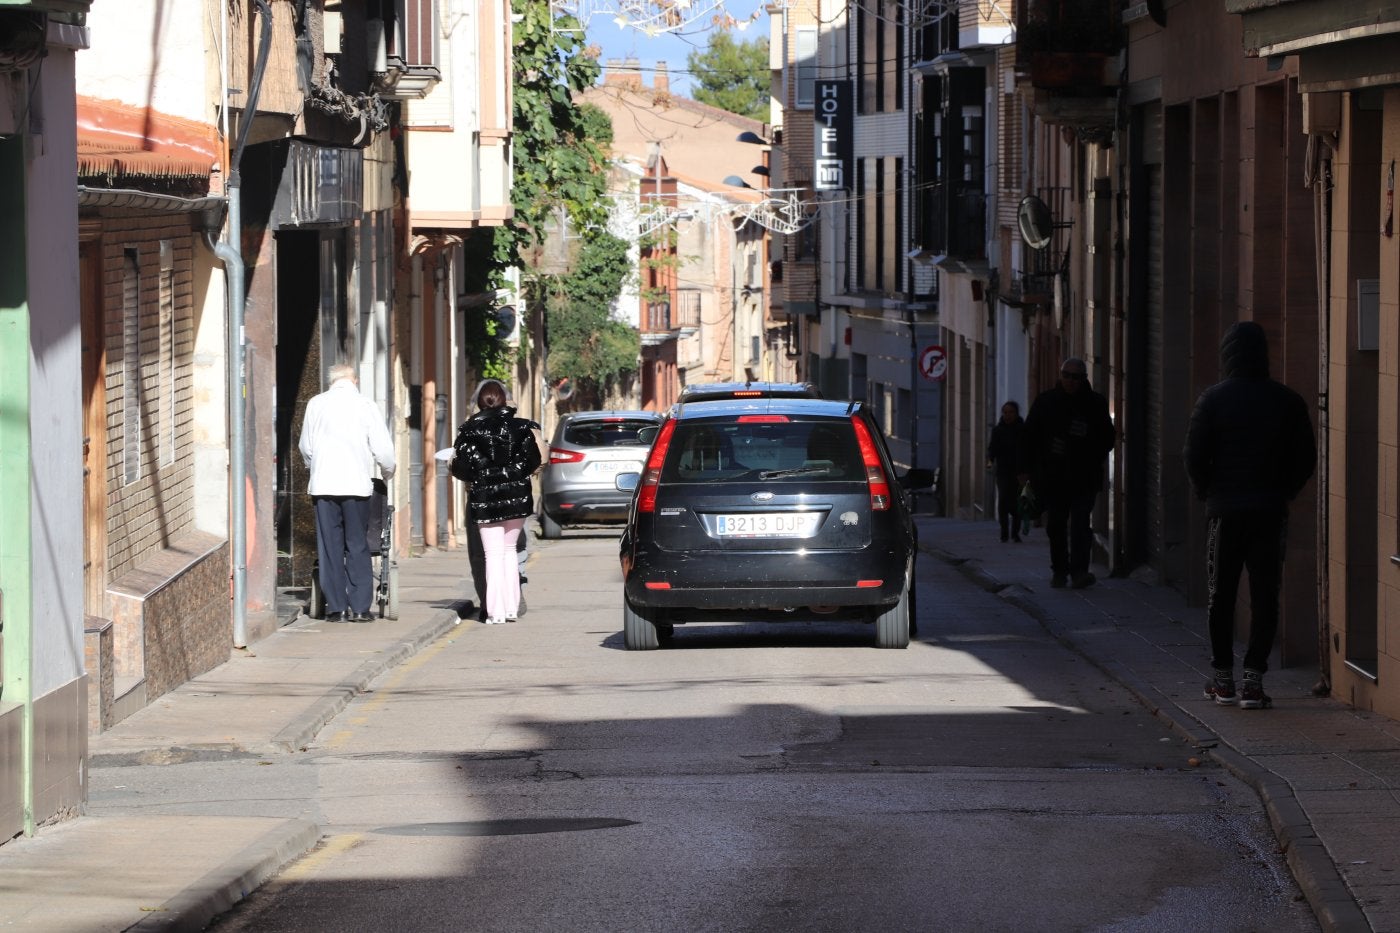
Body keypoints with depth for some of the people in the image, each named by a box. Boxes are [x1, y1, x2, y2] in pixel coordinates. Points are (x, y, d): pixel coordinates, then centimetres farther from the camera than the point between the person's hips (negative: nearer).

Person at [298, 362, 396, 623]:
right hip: (356, 484, -1)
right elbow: (383, 448, -1)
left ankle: (337, 608, 3)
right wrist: (387, 473, 19)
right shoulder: (365, 406, -1)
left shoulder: (316, 404, 4)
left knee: (330, 546, 5)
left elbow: (305, 446, 12)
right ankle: (360, 607, 2)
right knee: (358, 547, 5)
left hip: (323, 484, 1)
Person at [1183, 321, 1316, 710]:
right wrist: (1283, 491, 13)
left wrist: (1205, 490, 8)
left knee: (1220, 596, 10)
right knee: (1264, 597, 2)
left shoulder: (1213, 399, -6)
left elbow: (1194, 455, -8)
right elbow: (1306, 458, 1)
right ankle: (1254, 680, -4)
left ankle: (1222, 678, 13)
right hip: (1270, 511, 1)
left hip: (1224, 511, -1)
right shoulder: (1287, 401, 0)